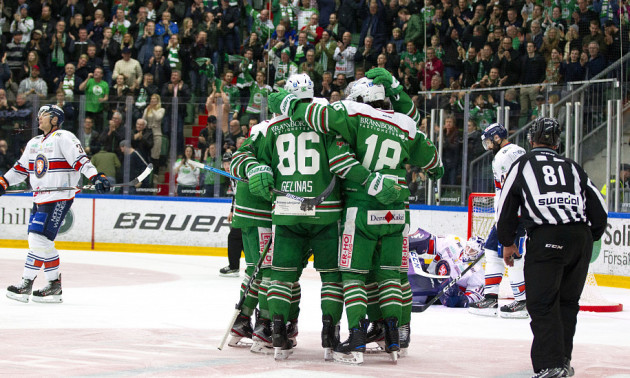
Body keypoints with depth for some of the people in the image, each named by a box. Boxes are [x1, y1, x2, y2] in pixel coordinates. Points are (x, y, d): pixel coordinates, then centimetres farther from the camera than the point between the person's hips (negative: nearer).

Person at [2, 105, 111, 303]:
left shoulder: (64, 138, -7)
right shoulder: (34, 143, 20)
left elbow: (80, 160, -16)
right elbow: (21, 168, 26)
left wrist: (96, 177, -28)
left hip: (59, 198, -9)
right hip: (40, 198, 9)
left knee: (39, 238, -14)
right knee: (43, 242, 5)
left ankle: (27, 283, -11)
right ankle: (54, 284, 11)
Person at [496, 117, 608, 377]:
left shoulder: (523, 164, 13)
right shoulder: (572, 167, 21)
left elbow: (506, 207, 12)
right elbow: (599, 209, 18)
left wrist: (507, 243, 23)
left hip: (546, 238, -4)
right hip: (580, 238, 4)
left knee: (542, 304, -4)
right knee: (567, 301, 17)